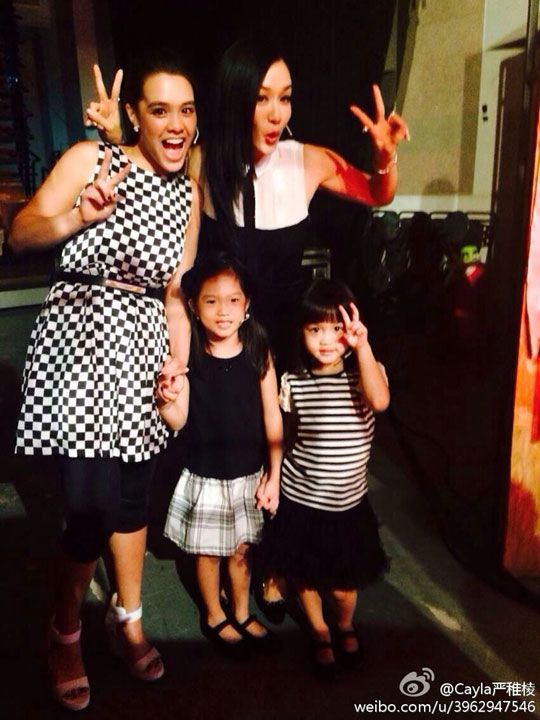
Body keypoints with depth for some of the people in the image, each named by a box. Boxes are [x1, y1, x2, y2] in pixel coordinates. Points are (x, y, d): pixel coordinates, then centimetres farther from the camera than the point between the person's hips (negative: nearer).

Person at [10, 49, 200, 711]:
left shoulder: (189, 195, 11)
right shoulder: (90, 159, -3)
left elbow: (176, 292, 13)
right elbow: (20, 234, -7)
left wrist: (181, 369, 7)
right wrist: (77, 217, -27)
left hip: (142, 347, 5)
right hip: (78, 340, -4)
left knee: (132, 495, 13)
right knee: (89, 505, -6)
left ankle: (127, 620, 38)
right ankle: (65, 633, 26)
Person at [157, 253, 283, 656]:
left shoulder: (258, 354, -10)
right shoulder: (188, 357, -15)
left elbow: (273, 419, -4)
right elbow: (178, 421, -15)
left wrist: (274, 475, -2)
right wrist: (167, 400, -38)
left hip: (250, 474, 2)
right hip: (206, 476, -2)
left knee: (241, 548, 21)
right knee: (209, 551, 18)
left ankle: (242, 614, 46)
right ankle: (215, 617, 44)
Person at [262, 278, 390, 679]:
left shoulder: (364, 373, -11)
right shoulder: (293, 383, -7)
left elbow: (380, 400, -34)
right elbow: (283, 438, 5)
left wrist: (362, 345, -36)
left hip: (348, 501, -1)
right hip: (299, 499, 1)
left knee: (343, 582, 11)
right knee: (305, 575, 17)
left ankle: (346, 626, 47)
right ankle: (321, 634, 47)